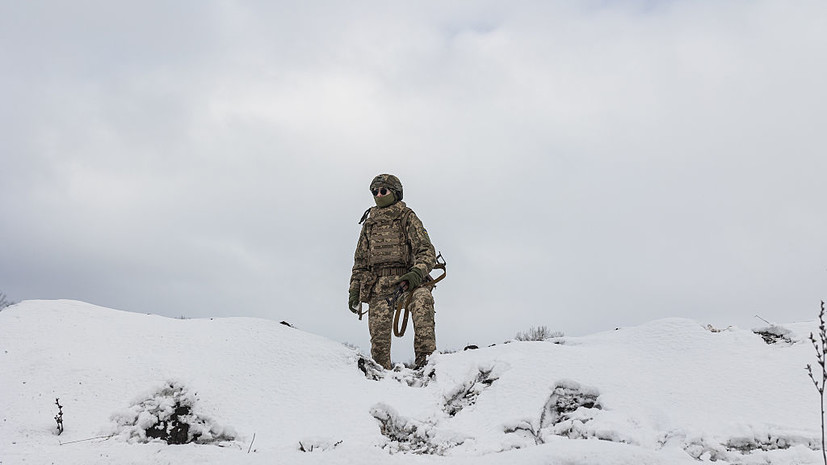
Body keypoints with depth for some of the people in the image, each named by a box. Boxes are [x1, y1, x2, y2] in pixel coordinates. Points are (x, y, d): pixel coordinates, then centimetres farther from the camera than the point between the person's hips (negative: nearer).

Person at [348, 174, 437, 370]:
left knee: (422, 298, -35)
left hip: (406, 280, -3)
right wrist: (354, 290, 14)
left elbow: (426, 251, 0)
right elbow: (360, 261, 26)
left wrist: (417, 273, -20)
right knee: (379, 333, -12)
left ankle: (425, 357, -39)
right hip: (379, 285, 3)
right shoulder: (369, 224, 23)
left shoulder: (407, 217, 11)